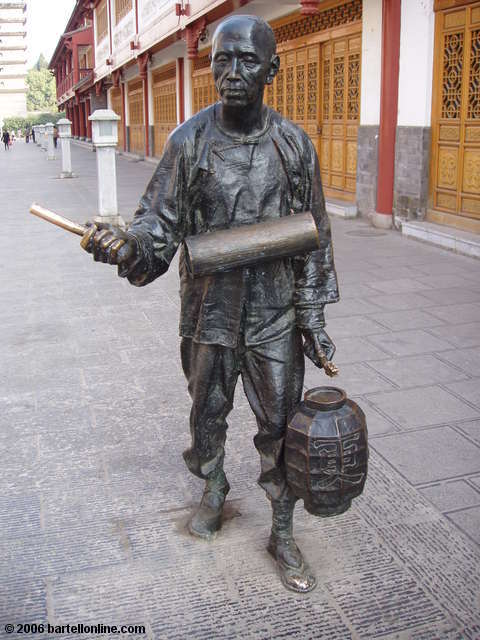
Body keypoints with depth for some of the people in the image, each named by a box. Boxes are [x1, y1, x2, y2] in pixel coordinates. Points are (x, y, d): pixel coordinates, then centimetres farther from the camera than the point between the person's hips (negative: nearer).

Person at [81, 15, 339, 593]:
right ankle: (214, 491, 49)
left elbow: (313, 236, 2)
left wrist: (312, 315, 1)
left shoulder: (293, 143, -3)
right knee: (207, 412, 19)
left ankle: (283, 534, 27)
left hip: (274, 316, 0)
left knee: (280, 425, 7)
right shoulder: (188, 141, -7)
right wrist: (127, 245, -29)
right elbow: (159, 220, -6)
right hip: (209, 313, 1)